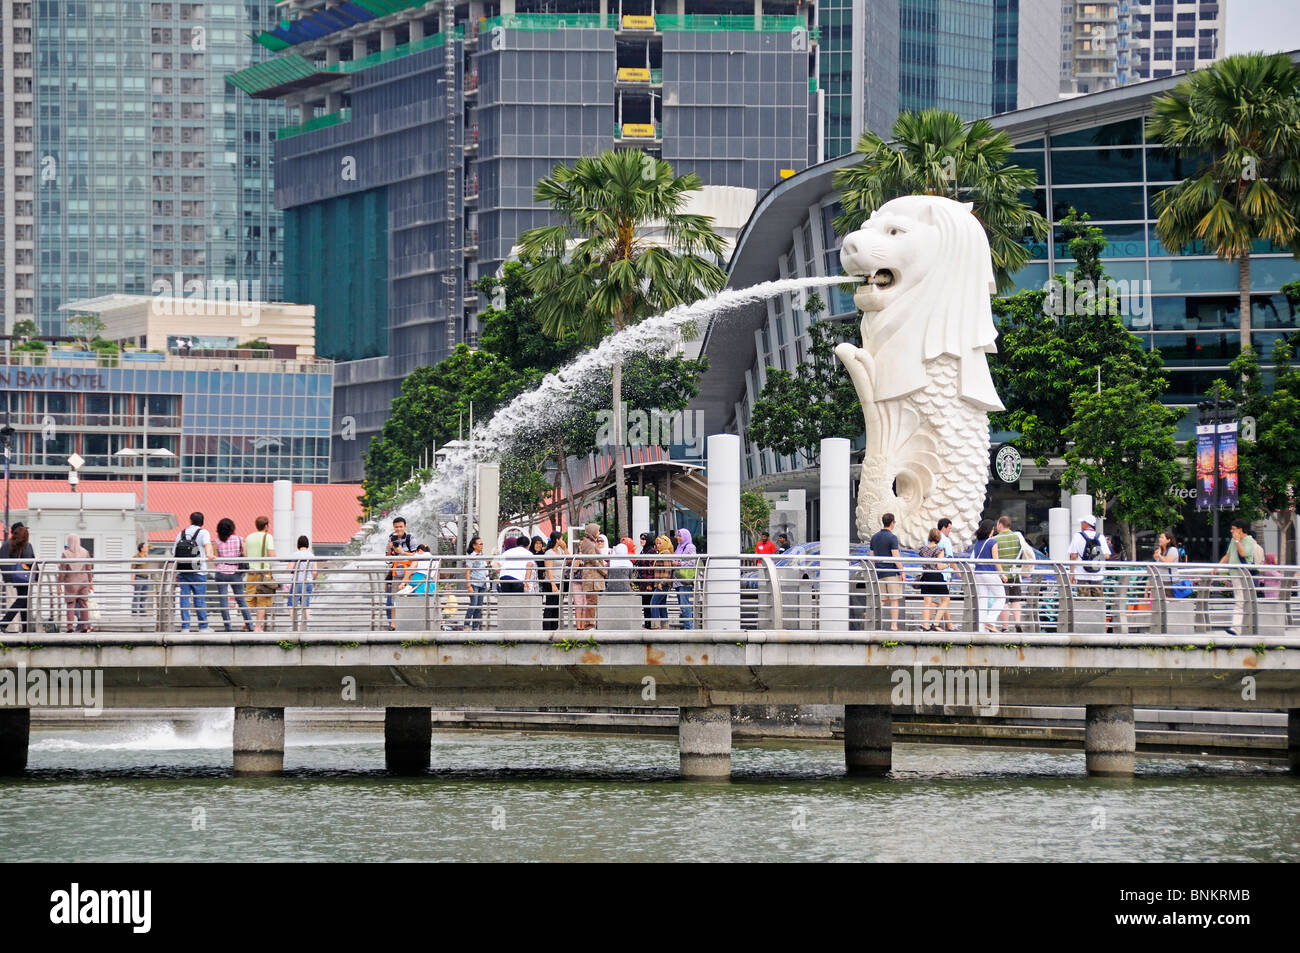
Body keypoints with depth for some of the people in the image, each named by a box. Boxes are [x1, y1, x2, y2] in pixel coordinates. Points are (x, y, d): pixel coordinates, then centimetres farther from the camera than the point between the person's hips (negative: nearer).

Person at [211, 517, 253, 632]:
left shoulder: (218, 542, -3)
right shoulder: (239, 540, -3)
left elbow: (216, 561, 1)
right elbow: (245, 557, 1)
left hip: (221, 572, -1)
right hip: (235, 572, 1)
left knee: (223, 600, 3)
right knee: (241, 599, 11)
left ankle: (228, 627, -1)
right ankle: (250, 626, 8)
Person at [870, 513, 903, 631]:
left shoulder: (874, 537, 10)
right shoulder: (892, 538, -11)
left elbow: (872, 556, 14)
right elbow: (896, 557, -16)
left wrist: (875, 571, 21)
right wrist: (902, 572, -9)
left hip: (879, 573, 6)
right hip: (892, 572, -6)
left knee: (883, 600, 11)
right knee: (894, 599, 0)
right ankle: (894, 625, -2)